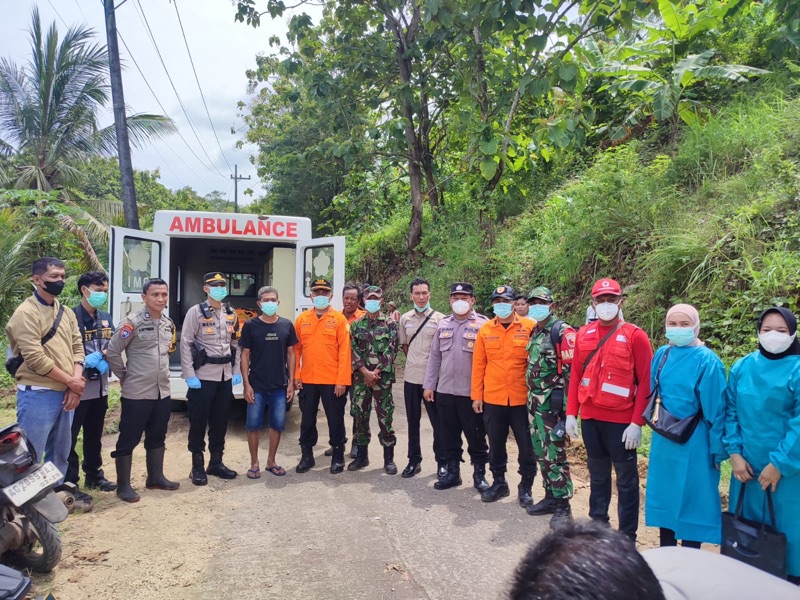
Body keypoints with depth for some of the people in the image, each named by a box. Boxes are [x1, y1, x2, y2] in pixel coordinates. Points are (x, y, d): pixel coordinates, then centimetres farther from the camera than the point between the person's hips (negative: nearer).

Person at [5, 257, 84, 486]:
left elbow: (77, 348, 8)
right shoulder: (26, 313, -11)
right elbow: (35, 358, -17)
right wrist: (71, 382, -11)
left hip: (65, 394, 8)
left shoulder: (66, 313, 12)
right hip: (37, 395, -7)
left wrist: (75, 384, -7)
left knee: (60, 454, 18)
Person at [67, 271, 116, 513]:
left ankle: (94, 475, 32)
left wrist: (106, 355, -6)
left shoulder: (106, 318, 9)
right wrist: (85, 362, -26)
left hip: (100, 386, 7)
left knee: (94, 436, 19)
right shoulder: (71, 317, -13)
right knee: (70, 438, 1)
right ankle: (70, 485, 10)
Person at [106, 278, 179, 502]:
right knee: (129, 439, 4)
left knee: (157, 437, 18)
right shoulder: (133, 322, -13)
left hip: (162, 391, 7)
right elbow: (112, 352, -11)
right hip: (136, 393, -7)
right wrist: (124, 376, -4)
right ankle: (123, 485, 16)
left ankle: (155, 477, 31)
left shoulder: (169, 323, 7)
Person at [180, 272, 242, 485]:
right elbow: (185, 344, -10)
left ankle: (216, 462, 24)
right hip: (203, 377, -5)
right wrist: (189, 375, -15)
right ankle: (198, 466, 14)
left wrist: (237, 371, 7)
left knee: (221, 421, 12)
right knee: (198, 422, 2)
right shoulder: (196, 312, -7)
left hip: (226, 376, 6)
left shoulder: (231, 314, 11)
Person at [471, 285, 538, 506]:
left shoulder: (529, 327, -4)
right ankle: (499, 482, 31)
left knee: (527, 446, 7)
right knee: (495, 445, 14)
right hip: (493, 398, 2)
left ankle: (526, 487, 25)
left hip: (523, 398, -2)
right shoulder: (485, 330, 3)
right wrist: (477, 395, 3)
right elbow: (478, 365, 5)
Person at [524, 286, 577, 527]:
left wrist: (567, 406, -18)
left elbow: (572, 371, -16)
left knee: (555, 455, -4)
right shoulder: (535, 333, 14)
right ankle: (550, 497, 27)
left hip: (553, 405, -8)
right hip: (535, 403, 9)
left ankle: (563, 506, 7)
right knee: (541, 454, 15)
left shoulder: (563, 332, -12)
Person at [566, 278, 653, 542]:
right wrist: (571, 413, 5)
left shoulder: (635, 336, -7)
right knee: (597, 475, 17)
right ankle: (597, 524, 32)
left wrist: (637, 423, -13)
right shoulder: (583, 334, 6)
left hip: (621, 421, -4)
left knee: (626, 479, 7)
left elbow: (646, 382, -9)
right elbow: (576, 375, 9)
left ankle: (627, 536, 18)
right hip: (590, 418, 4)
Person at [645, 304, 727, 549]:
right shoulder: (662, 354, 3)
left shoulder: (706, 360, -14)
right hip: (664, 438, 6)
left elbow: (715, 408, -12)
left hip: (694, 442, -6)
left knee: (691, 498, 5)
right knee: (665, 495, 15)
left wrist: (717, 450, -10)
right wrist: (656, 419, 13)